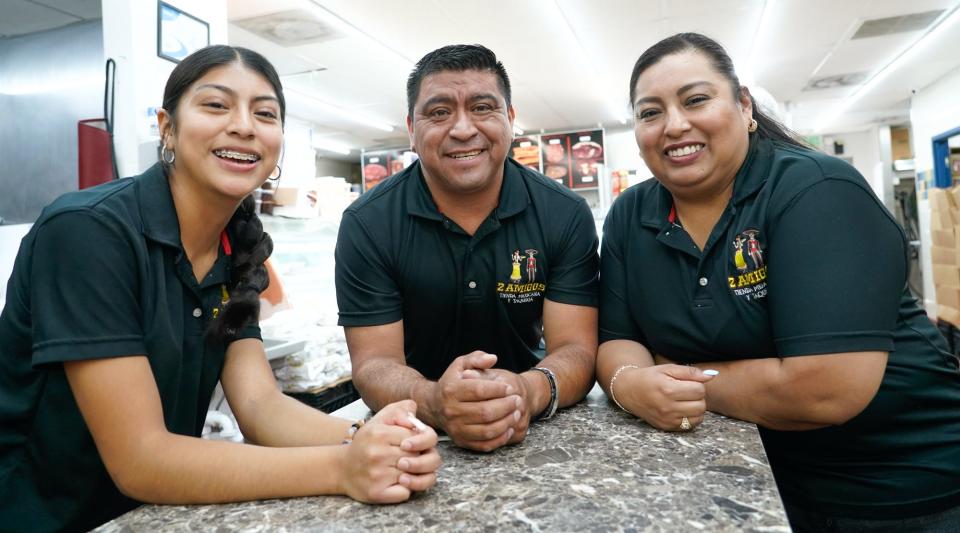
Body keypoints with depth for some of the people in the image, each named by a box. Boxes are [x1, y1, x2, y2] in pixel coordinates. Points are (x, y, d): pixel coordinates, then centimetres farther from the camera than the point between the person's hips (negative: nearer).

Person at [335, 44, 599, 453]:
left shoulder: (566, 216, -7)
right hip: (416, 441, 0)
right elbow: (374, 364, -13)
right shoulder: (366, 224, -10)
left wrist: (530, 392, -33)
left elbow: (575, 350, -11)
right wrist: (433, 403, -34)